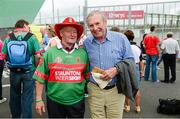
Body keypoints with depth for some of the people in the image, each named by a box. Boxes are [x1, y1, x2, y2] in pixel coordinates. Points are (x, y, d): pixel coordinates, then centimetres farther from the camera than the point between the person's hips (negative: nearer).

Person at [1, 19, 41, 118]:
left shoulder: (8, 38, 2)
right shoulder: (32, 38, -6)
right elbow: (37, 56, -10)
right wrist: (35, 67, 5)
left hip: (14, 72, 3)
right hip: (28, 71, -3)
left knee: (14, 96, 20)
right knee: (27, 97, 7)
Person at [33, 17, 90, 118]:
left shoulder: (83, 53, 0)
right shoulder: (50, 53, -5)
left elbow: (88, 76, 6)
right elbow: (41, 78, -3)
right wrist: (39, 100, -3)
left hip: (77, 101, 2)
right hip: (55, 101, -1)